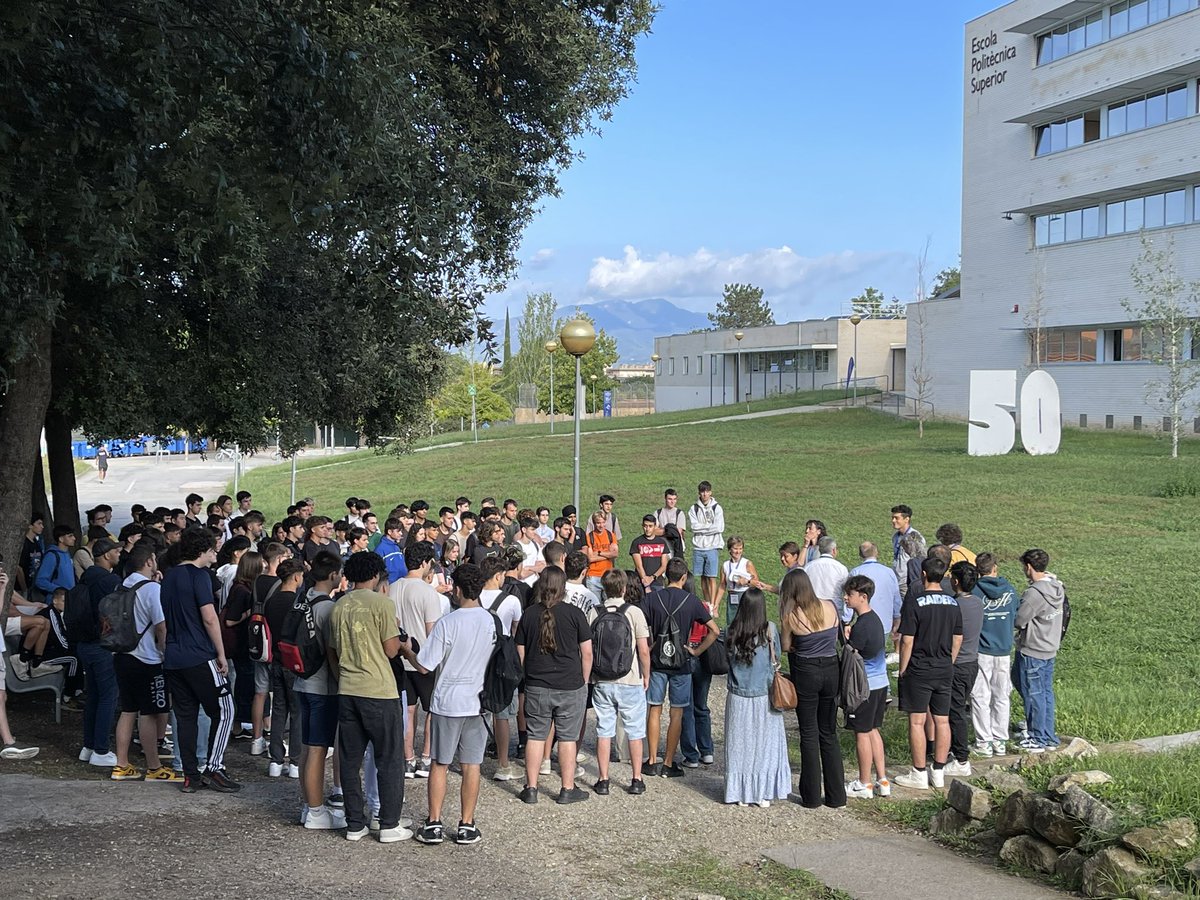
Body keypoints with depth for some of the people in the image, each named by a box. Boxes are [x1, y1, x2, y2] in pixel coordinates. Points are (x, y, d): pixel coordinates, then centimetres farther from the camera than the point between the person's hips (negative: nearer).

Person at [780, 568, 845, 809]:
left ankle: (812, 797, 13)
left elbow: (786, 647, -2)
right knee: (829, 734, 14)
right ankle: (836, 796, 17)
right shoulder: (830, 607, -3)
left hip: (806, 674, -4)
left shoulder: (791, 616, -13)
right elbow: (836, 637, 9)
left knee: (809, 734, 7)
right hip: (831, 671, 4)